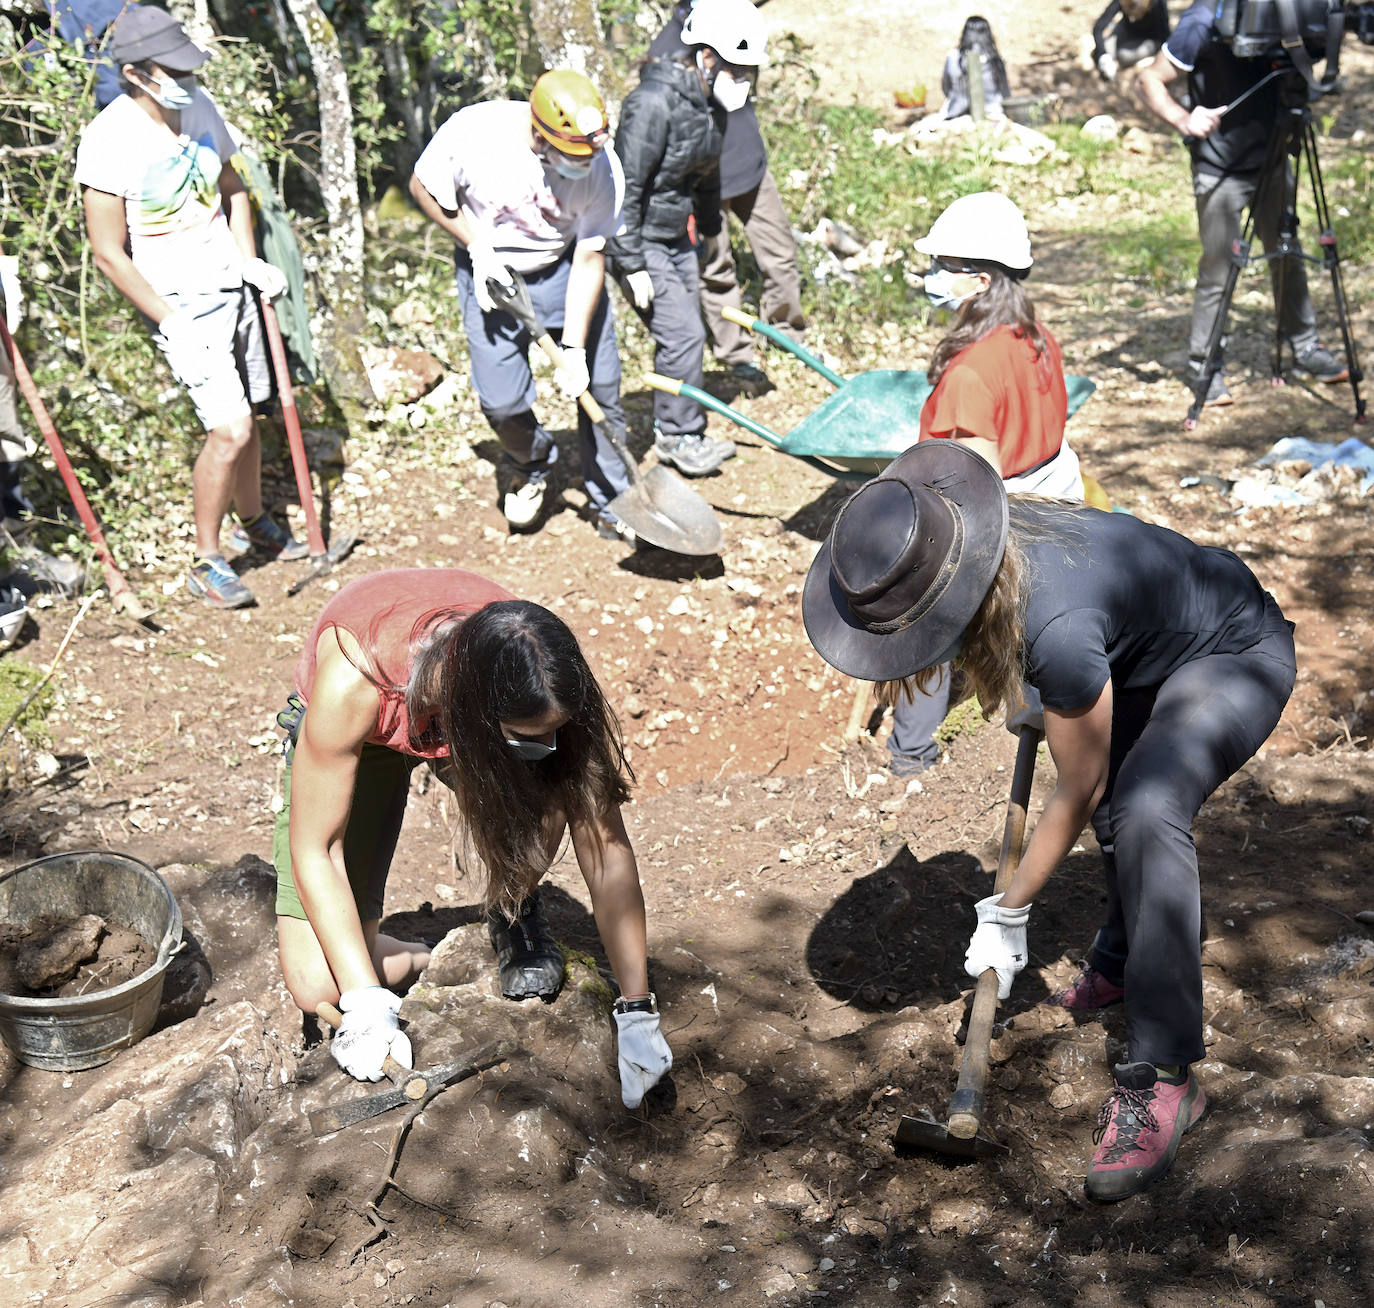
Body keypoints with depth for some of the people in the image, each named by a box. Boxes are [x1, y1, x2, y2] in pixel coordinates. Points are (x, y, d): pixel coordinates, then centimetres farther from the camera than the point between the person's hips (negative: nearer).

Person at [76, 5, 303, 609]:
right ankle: (205, 563, 5)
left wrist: (249, 260, 4)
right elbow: (108, 252, -16)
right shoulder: (109, 141, -20)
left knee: (245, 416, 15)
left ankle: (252, 522, 38)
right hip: (180, 303, -6)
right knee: (229, 430, -12)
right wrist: (170, 323, -17)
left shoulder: (199, 105, 0)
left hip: (231, 286, 7)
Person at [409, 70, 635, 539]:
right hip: (490, 271, -1)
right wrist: (477, 246, -16)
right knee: (502, 400, -8)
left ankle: (613, 505, 19)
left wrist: (574, 348, -19)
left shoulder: (603, 171, -25)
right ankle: (529, 462, 27)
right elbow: (423, 187, -9)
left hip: (563, 268, 1)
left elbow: (589, 260, -17)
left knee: (599, 386, 0)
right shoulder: (474, 131, -28)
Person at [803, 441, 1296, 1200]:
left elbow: (1075, 794, -27)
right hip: (1146, 651, 9)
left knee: (1145, 813, -30)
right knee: (1117, 804, 22)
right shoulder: (964, 538, -21)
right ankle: (1126, 962, 48)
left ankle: (1163, 1078, -24)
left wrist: (1008, 916, -16)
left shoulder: (1056, 629, -43)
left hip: (1238, 655, -9)